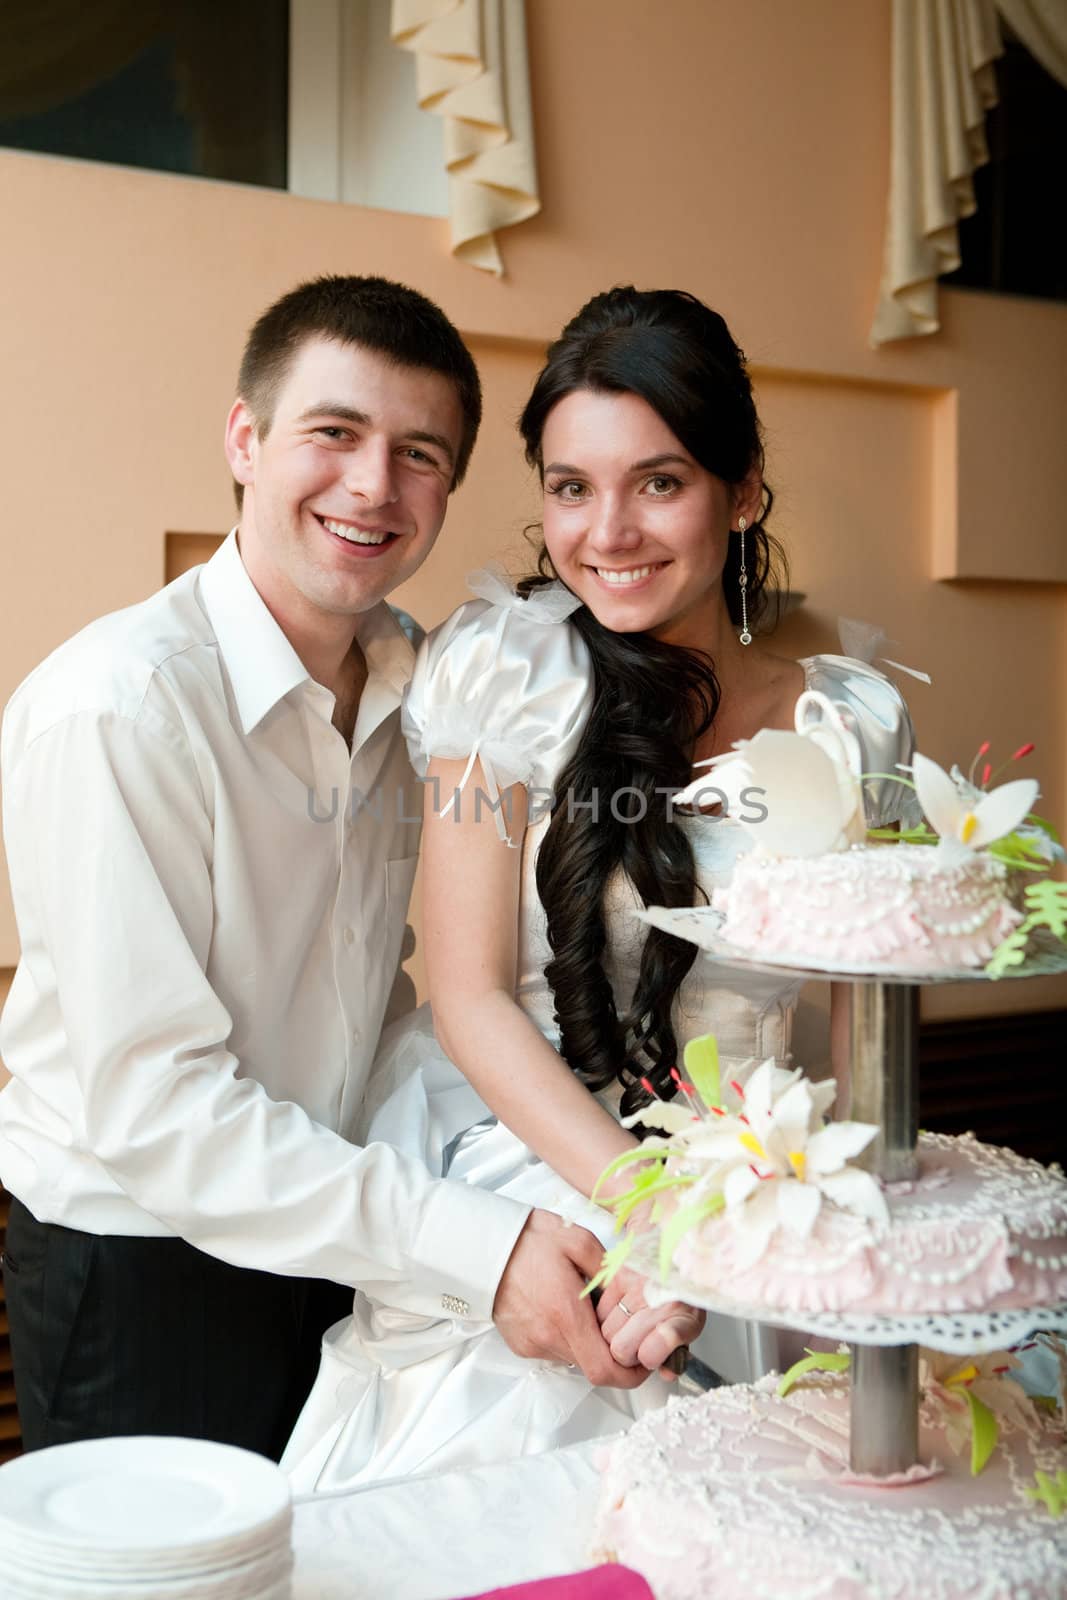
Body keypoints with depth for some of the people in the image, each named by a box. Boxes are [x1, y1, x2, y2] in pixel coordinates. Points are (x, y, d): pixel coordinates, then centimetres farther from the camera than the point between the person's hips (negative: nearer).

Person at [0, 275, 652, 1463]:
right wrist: (470, 1249, -27)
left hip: (338, 1258, 6)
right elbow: (152, 1099, -25)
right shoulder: (117, 705, -23)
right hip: (138, 1273, -6)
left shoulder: (421, 685, -1)